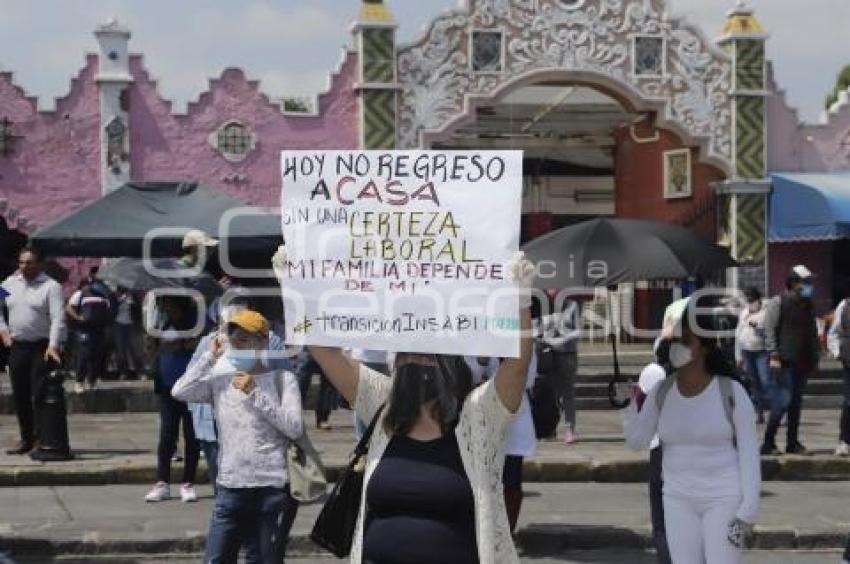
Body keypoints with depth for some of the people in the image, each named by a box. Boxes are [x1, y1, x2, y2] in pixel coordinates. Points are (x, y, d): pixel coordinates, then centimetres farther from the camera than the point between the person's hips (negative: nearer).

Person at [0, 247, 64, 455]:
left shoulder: (51, 286, -7)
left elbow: (58, 318, -16)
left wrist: (53, 345, -28)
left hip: (42, 347, -6)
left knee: (40, 395, -8)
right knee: (20, 396, 10)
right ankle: (26, 439, 20)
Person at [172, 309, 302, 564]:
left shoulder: (282, 379, 0)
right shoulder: (220, 380, 9)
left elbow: (295, 429, -10)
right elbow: (180, 392, -6)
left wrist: (255, 393, -12)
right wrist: (211, 356, -3)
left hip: (274, 488, -3)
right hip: (230, 487, 3)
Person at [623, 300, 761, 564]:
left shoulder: (732, 392, -12)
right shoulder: (661, 391, 0)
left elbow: (750, 452, -10)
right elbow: (637, 441, -5)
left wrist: (748, 511, -15)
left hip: (724, 499, -4)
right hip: (680, 500, 4)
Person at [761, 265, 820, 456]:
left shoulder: (808, 305, 15)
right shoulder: (779, 303, -4)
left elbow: (813, 332, 19)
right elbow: (769, 330, -8)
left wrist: (815, 357, 13)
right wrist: (774, 355, -15)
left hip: (803, 361, 6)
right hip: (785, 361, -6)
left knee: (796, 402, 8)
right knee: (784, 400, -11)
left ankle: (793, 443, 14)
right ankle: (768, 442, -4)